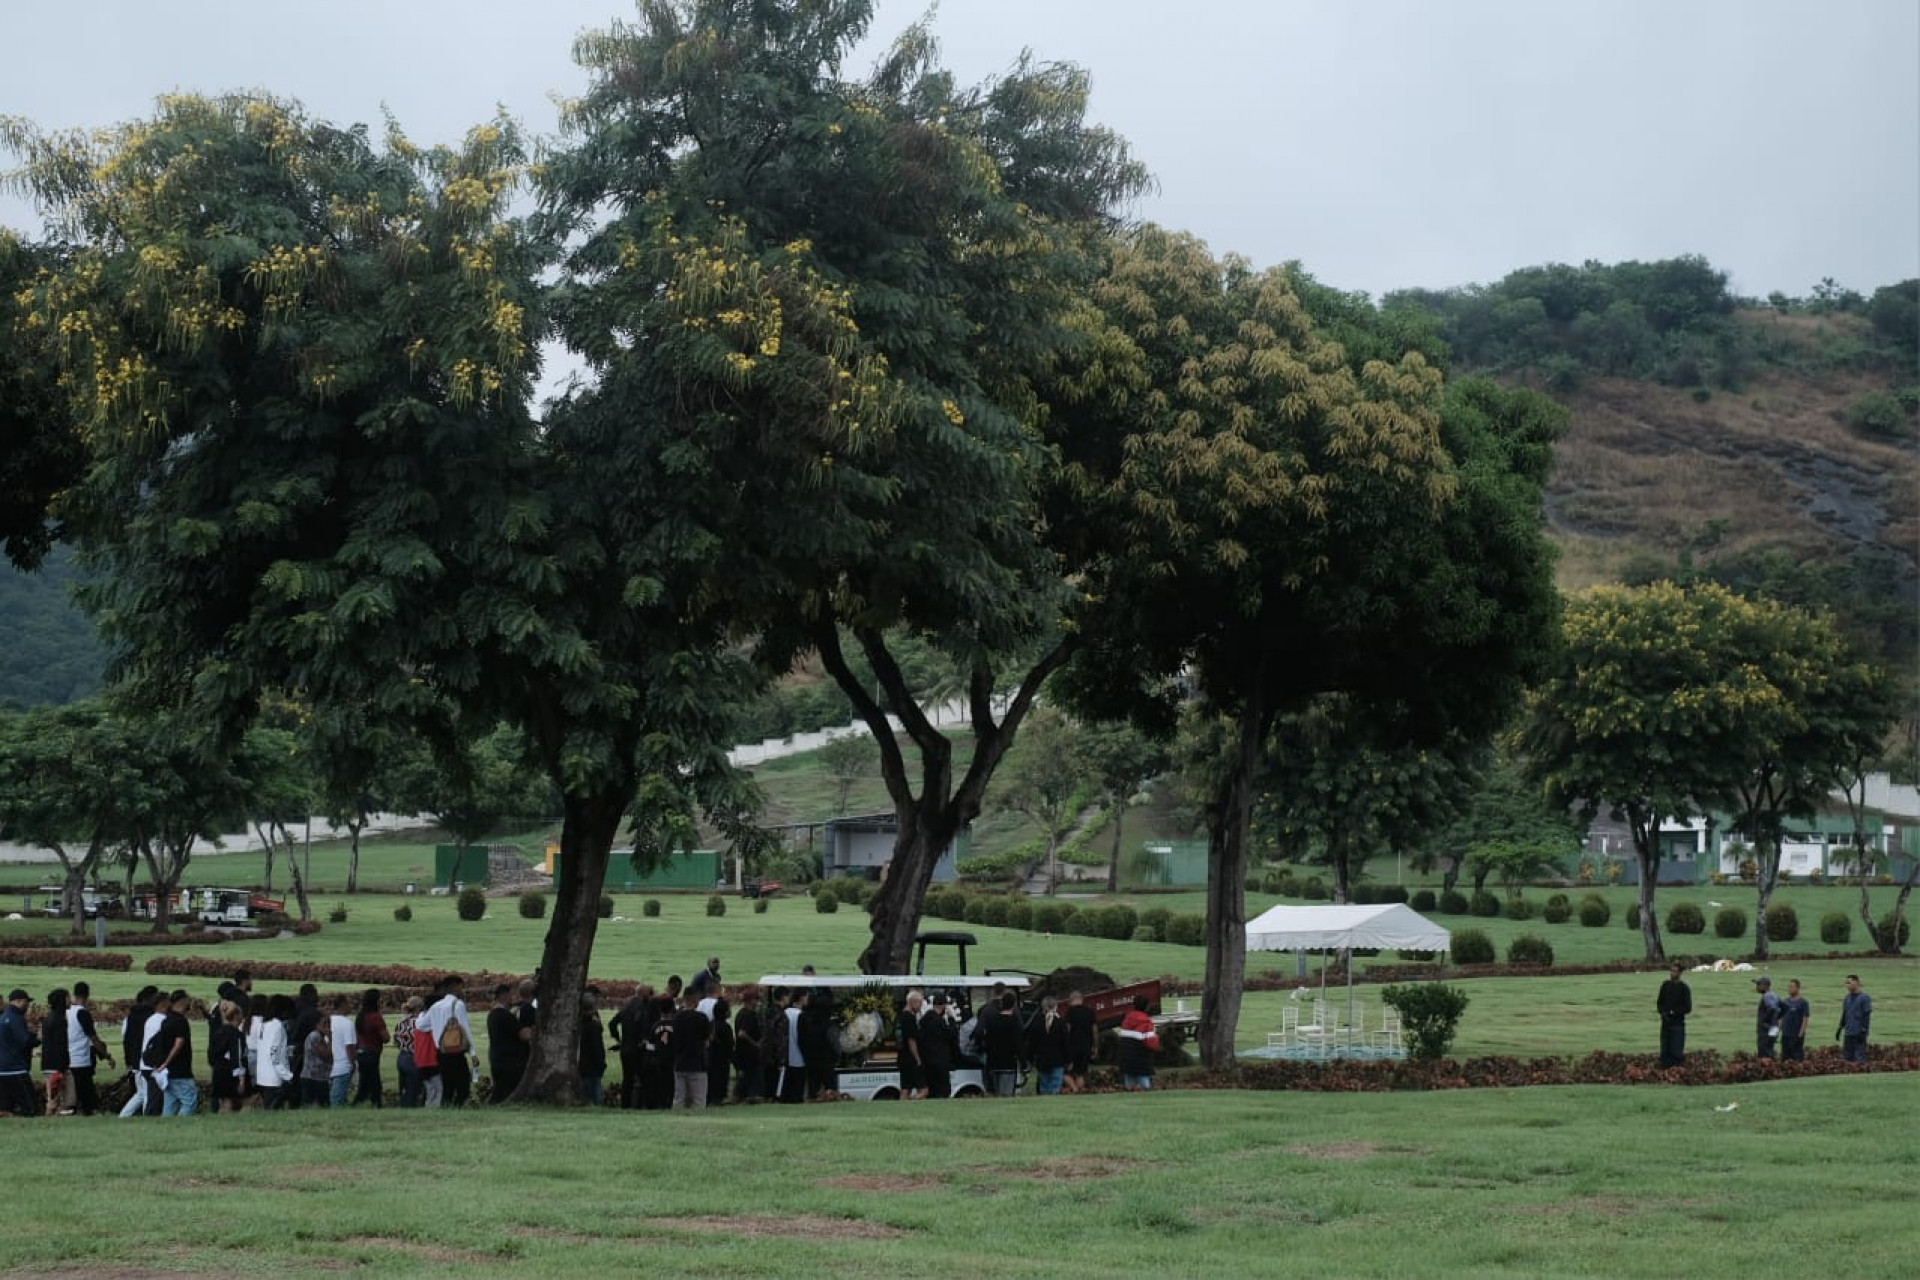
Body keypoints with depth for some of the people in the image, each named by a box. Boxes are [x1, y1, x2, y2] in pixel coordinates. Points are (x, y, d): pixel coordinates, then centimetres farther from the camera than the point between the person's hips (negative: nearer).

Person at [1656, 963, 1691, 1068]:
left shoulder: (1683, 988, -4)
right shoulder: (1665, 985, 9)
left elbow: (1688, 1008, -5)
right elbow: (1659, 1003, 15)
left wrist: (1674, 1012, -15)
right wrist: (1663, 1012, -4)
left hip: (1678, 1024, -4)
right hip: (1665, 1023, 4)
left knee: (1676, 1051, -6)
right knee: (1665, 1051, 6)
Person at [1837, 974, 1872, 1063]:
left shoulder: (1864, 998, -7)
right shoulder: (1847, 998, 14)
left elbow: (1867, 1016, -10)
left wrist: (1863, 1031, -16)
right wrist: (1840, 1029, 17)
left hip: (1859, 1033, -7)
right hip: (1848, 1034, 7)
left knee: (1860, 1058, -8)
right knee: (1847, 1056, 6)